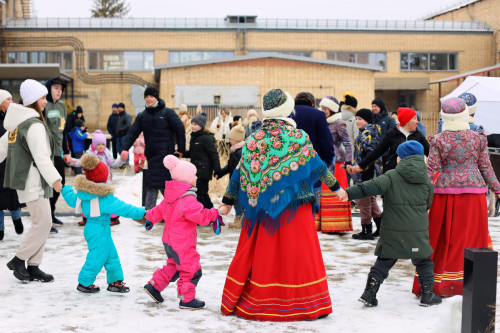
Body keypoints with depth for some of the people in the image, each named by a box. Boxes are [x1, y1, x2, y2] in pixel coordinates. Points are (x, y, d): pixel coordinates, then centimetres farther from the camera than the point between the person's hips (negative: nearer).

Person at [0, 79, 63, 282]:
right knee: (43, 223, -5)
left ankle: (33, 267, 15)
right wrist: (55, 180, -21)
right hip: (33, 181, -10)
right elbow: (41, 157, -22)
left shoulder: (18, 123, 14)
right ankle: (18, 260, 5)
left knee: (41, 223, 12)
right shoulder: (35, 125, -16)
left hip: (26, 179, 10)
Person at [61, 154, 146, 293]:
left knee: (111, 255, 15)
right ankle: (85, 283, 14)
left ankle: (115, 280, 22)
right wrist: (141, 212, -15)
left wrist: (66, 190, 39)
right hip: (100, 230, -9)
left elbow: (72, 200, 18)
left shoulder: (83, 192, 3)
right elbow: (122, 208, -20)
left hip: (90, 227, 9)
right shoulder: (104, 196, -21)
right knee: (97, 256, 2)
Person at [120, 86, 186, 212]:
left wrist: (181, 149, -6)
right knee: (151, 184, 6)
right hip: (152, 155, 5)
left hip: (165, 154, -5)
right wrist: (125, 148, -7)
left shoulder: (167, 112, -2)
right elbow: (132, 133, 6)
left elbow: (180, 129, -4)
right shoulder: (142, 116, 12)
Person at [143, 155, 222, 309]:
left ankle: (154, 286, 28)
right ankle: (187, 299, 8)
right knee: (191, 270, 1)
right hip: (182, 244, -10)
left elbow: (160, 210, 21)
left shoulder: (171, 197, 8)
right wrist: (215, 213, -14)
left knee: (173, 266, 25)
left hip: (169, 241, 10)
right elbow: (201, 216, -28)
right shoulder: (187, 199, -23)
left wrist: (150, 218, 38)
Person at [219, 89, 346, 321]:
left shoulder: (253, 140, 2)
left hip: (261, 208, 3)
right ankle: (305, 302, 11)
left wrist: (227, 201, 13)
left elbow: (240, 173, 4)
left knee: (260, 254, 11)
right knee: (298, 253, 4)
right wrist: (336, 187, 14)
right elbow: (318, 167, 1)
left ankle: (254, 302, 19)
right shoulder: (299, 137, -5)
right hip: (294, 207, -3)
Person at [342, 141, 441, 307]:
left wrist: (349, 193, -27)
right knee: (423, 262, 16)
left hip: (393, 231, -1)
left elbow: (372, 186, -20)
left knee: (384, 261, 8)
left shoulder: (391, 177, -6)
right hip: (418, 231, 1)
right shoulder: (426, 180, 5)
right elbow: (428, 204, 15)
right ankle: (427, 295, 19)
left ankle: (369, 293, 3)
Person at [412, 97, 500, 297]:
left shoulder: (438, 141, -5)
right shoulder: (478, 139, 0)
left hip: (445, 194, -1)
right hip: (474, 192, 1)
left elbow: (431, 171, -6)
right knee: (470, 236, 10)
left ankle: (436, 283, 13)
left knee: (442, 238, 7)